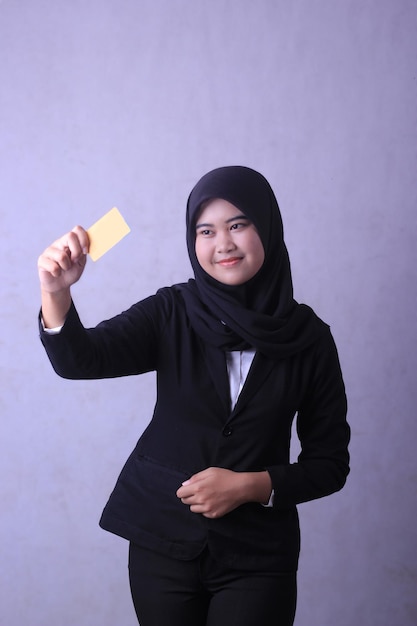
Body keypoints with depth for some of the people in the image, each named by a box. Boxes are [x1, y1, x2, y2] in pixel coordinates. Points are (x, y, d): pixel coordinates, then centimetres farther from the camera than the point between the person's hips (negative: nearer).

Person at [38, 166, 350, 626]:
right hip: (162, 541, 1)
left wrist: (251, 486, -15)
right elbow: (79, 359, -20)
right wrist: (56, 293, -38)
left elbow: (330, 464, 0)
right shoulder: (171, 313, -4)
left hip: (257, 556, -1)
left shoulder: (308, 337, -5)